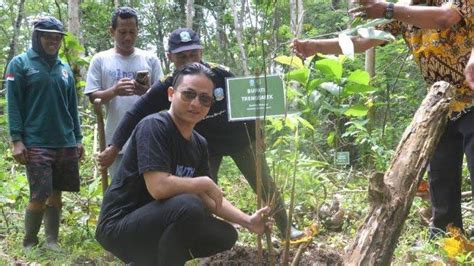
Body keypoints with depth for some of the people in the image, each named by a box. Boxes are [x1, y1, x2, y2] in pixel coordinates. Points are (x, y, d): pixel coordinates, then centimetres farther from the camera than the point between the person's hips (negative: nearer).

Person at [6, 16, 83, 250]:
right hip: (36, 144, -5)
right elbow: (13, 105, -5)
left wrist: (78, 138, 13)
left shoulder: (65, 69, 15)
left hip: (65, 144, 5)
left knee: (56, 194, 9)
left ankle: (52, 242, 19)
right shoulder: (20, 64, 1)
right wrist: (16, 140, -11)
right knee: (39, 196, -8)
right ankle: (29, 244, 11)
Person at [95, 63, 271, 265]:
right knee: (189, 205, -31)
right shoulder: (154, 126, -19)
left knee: (226, 235, 6)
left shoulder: (199, 144, 6)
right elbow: (158, 187, -30)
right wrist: (205, 183, -15)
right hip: (119, 227, -9)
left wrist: (247, 221, 1)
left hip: (157, 223, 9)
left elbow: (207, 197, 11)